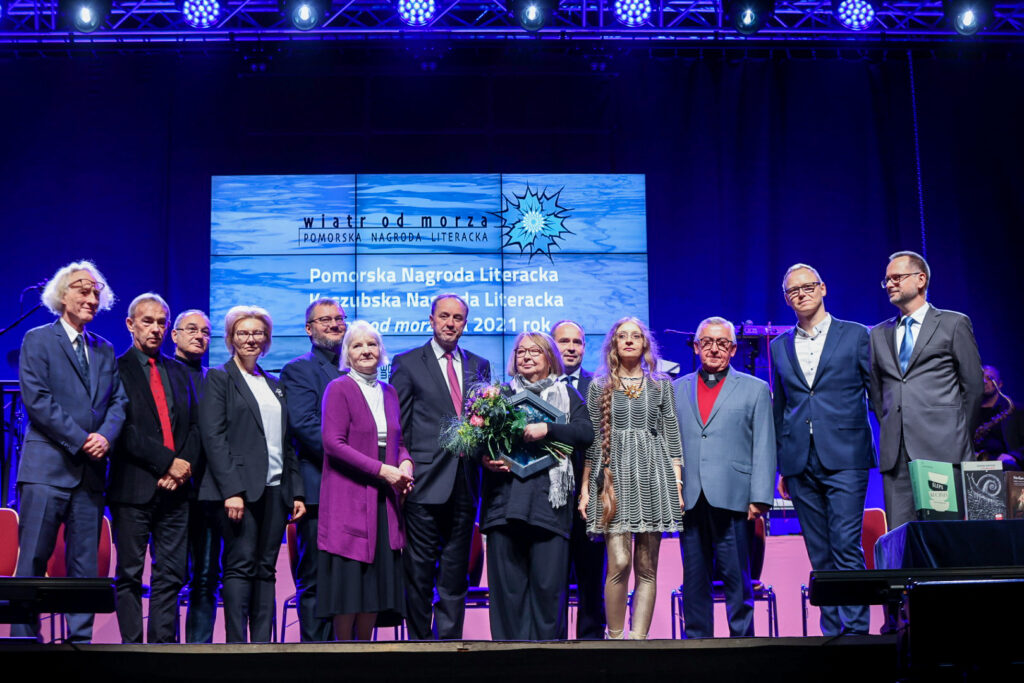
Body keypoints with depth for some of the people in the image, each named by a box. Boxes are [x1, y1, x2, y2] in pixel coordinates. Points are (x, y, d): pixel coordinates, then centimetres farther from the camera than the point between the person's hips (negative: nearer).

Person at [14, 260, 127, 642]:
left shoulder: (105, 350, 17)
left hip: (91, 468, 5)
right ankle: (24, 639, 4)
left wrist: (106, 436, -9)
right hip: (47, 466, -5)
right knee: (33, 560, -3)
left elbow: (118, 400, 11)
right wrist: (80, 439, -13)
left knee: (85, 563, 6)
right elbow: (36, 399, -9)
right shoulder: (37, 340, 1)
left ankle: (81, 640, 11)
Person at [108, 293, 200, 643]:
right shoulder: (116, 369, 0)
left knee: (171, 576, 4)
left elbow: (194, 425, 14)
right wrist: (168, 461, -14)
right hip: (134, 487, -4)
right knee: (130, 576, 2)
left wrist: (184, 465, -4)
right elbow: (123, 430, -10)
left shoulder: (179, 372, 17)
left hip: (175, 487, 5)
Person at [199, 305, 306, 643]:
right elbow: (213, 437, -7)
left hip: (275, 488, 6)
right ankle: (236, 644, -5)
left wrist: (296, 491, 9)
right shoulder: (218, 378, 3)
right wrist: (231, 490, -17)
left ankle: (262, 643, 7)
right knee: (240, 566, -7)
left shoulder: (274, 385, 20)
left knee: (266, 569, 5)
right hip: (240, 487, -5)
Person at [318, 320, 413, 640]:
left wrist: (406, 463, -4)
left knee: (377, 581, 6)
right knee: (349, 581, -5)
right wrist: (382, 469, -17)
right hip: (349, 498, -6)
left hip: (385, 500, 6)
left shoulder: (389, 392, 15)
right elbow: (333, 443, -12)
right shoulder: (339, 388, -4)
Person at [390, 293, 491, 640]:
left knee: (455, 573, 9)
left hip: (464, 482, 4)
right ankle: (419, 639, 12)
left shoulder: (480, 366, 14)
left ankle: (449, 640, 17)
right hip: (425, 481, -3)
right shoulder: (407, 363, 4)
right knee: (419, 571, 1)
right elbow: (396, 424, 1)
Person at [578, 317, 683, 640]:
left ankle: (639, 638, 3)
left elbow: (671, 436, 10)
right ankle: (615, 637, -1)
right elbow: (592, 439, 9)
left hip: (652, 475, 2)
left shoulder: (661, 384, 13)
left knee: (646, 568, 0)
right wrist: (585, 489, 4)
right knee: (619, 563, -13)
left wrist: (677, 484, 2)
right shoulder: (599, 386, 10)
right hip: (615, 477, -1)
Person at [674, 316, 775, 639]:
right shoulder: (676, 390, 15)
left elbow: (764, 449, 4)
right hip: (689, 501, 2)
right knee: (694, 581, 7)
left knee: (737, 581, -1)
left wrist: (759, 498, -5)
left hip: (732, 500, -2)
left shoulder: (755, 389, 10)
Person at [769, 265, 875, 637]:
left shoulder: (855, 335, 5)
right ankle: (831, 632, 12)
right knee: (819, 554, 6)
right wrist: (781, 465, 13)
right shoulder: (779, 347, 14)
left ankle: (856, 629, -5)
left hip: (844, 456, -3)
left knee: (846, 545, -11)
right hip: (801, 462, 3)